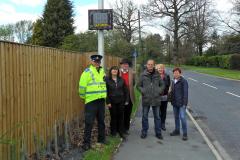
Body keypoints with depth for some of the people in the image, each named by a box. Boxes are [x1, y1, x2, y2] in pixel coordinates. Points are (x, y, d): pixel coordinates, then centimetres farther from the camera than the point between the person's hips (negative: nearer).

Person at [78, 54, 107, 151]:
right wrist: (84, 97, -4)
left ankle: (101, 139, 31)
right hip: (91, 101, -6)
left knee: (101, 121, 16)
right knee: (89, 122, -3)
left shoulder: (102, 71, 11)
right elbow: (82, 86, -12)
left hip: (101, 100, 7)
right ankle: (86, 143, 7)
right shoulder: (87, 72, -10)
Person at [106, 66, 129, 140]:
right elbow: (106, 92, -5)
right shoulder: (107, 80, -3)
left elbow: (126, 90, 9)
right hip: (112, 102, -3)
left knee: (121, 117, 6)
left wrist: (126, 100, 5)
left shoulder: (121, 80, 7)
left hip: (121, 101, 3)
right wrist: (108, 102, -10)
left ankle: (121, 132, 17)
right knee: (113, 117, 4)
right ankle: (113, 133, 18)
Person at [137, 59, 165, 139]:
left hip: (156, 99, 1)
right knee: (145, 116, 9)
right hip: (146, 99, -1)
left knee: (157, 116, 10)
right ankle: (144, 132, 22)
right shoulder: (143, 75, -1)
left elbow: (162, 85, 11)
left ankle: (158, 133, 21)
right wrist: (142, 91, -10)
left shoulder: (157, 75, 2)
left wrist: (159, 91, -5)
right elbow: (138, 85, 5)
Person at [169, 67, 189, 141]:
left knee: (182, 117, -7)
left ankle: (185, 133, 4)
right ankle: (177, 130, 29)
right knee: (176, 117, 16)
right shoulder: (173, 81, 11)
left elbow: (185, 93, -13)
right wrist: (172, 100, 14)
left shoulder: (184, 81, -11)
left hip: (181, 103, -7)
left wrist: (184, 103, -17)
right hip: (175, 103, 7)